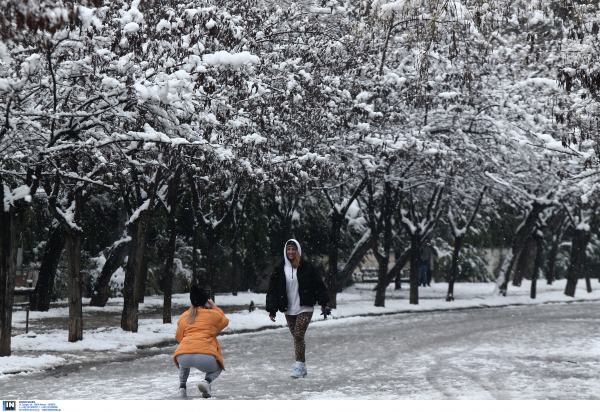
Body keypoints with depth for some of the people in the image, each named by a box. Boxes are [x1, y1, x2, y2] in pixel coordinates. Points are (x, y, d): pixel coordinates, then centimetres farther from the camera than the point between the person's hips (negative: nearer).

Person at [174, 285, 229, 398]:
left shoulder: (184, 317, 20)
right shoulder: (213, 315, 14)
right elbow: (224, 321, 34)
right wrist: (215, 308, 45)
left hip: (182, 356, 3)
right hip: (205, 357, -3)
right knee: (218, 368, 30)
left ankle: (182, 386, 18)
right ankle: (207, 381, -3)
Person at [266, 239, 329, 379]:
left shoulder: (306, 267, -1)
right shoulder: (279, 269, 4)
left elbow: (318, 285, 6)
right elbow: (272, 290, 6)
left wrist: (324, 302, 4)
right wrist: (272, 309, 1)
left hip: (305, 309, -3)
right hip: (289, 310, 3)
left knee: (298, 335, -16)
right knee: (296, 337, 7)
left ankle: (299, 365, -12)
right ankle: (303, 367, 16)